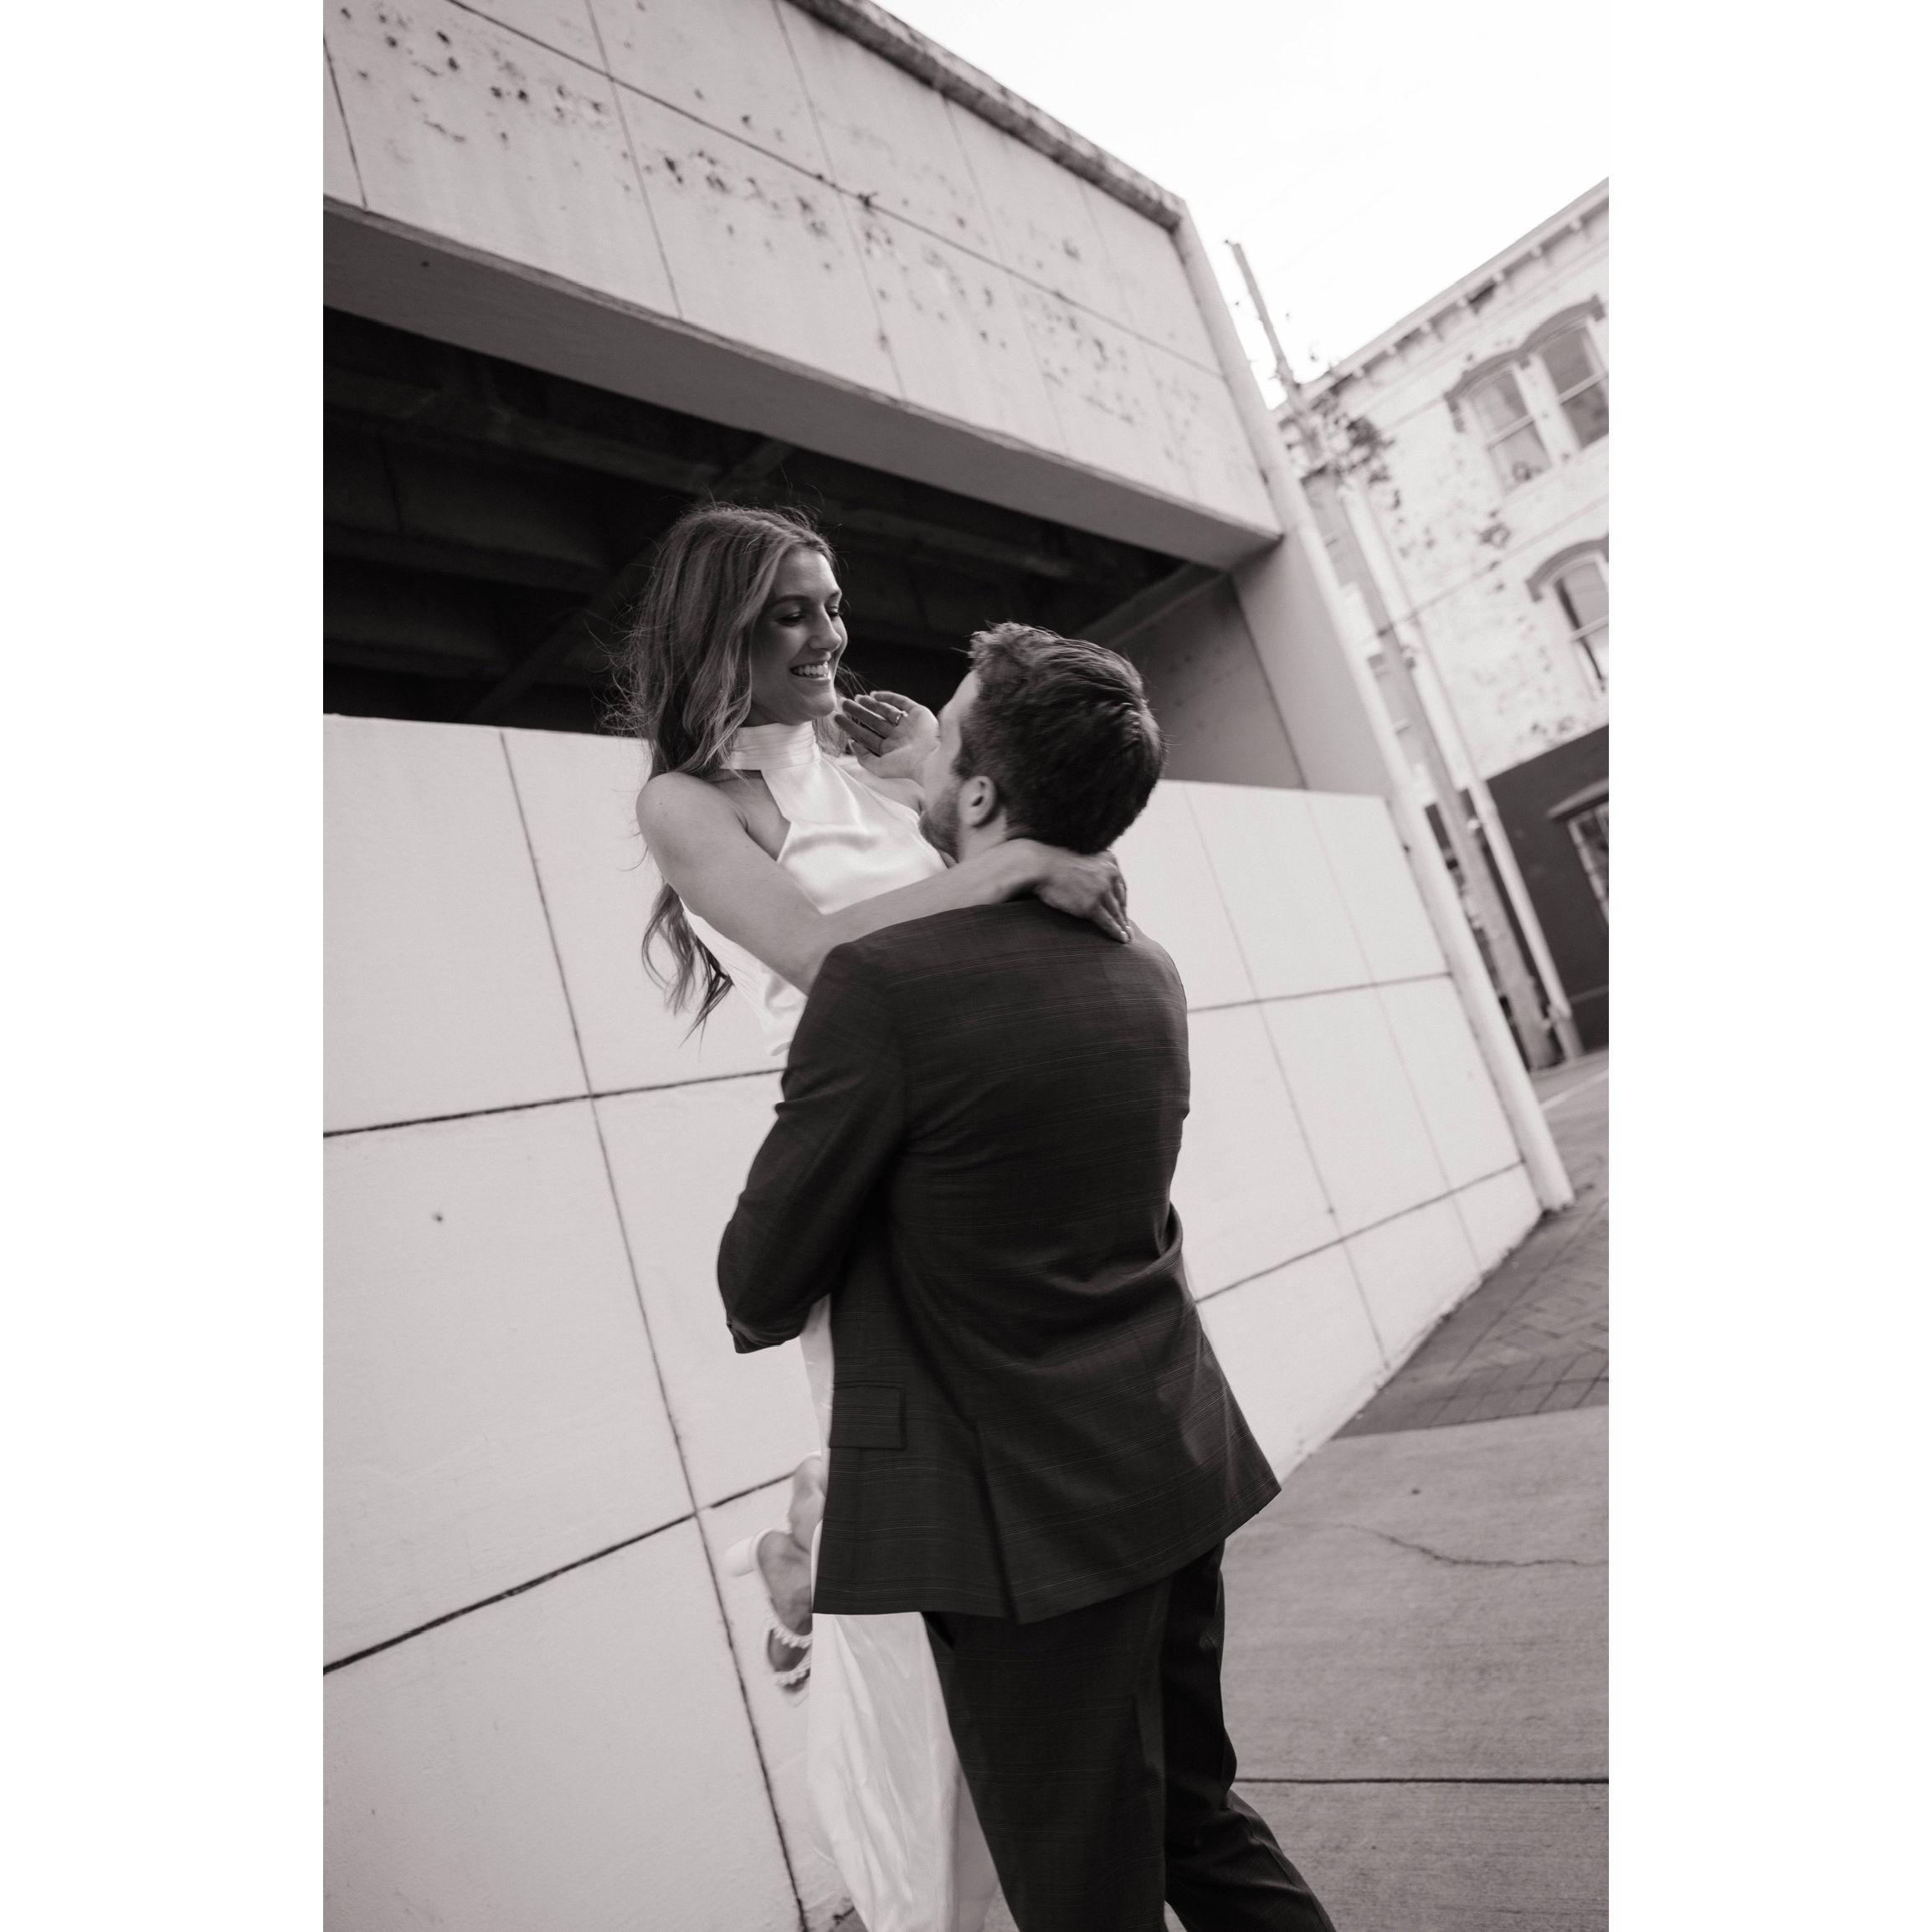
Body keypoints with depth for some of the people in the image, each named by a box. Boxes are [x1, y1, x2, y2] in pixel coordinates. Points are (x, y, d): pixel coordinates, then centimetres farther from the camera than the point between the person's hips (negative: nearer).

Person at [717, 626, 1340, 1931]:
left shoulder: (885, 980, -21)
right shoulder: (1147, 973, 3)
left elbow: (763, 1281, -12)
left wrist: (755, 1311, 12)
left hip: (1024, 1510, -7)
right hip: (1176, 1468, 8)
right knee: (1199, 1818, 25)